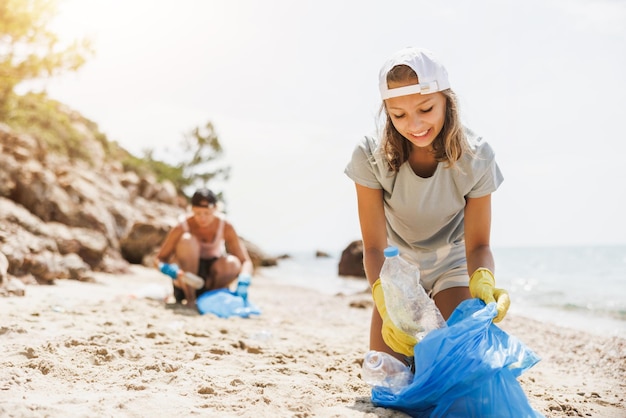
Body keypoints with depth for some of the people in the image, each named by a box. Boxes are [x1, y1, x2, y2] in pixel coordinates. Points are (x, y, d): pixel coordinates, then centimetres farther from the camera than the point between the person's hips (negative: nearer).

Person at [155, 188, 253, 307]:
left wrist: (243, 281, -40)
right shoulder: (182, 227, -20)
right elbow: (160, 260, -15)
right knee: (187, 240, -30)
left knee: (232, 264, -33)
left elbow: (246, 261, -18)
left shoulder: (225, 226, -17)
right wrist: (171, 271, -38)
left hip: (211, 274, 1)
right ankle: (189, 298, -18)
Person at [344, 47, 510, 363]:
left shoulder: (475, 158, -24)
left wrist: (482, 281, -43)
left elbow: (478, 245, -19)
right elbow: (374, 246, -25)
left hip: (451, 266, 0)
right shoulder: (370, 156, -26)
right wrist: (385, 301, -45)